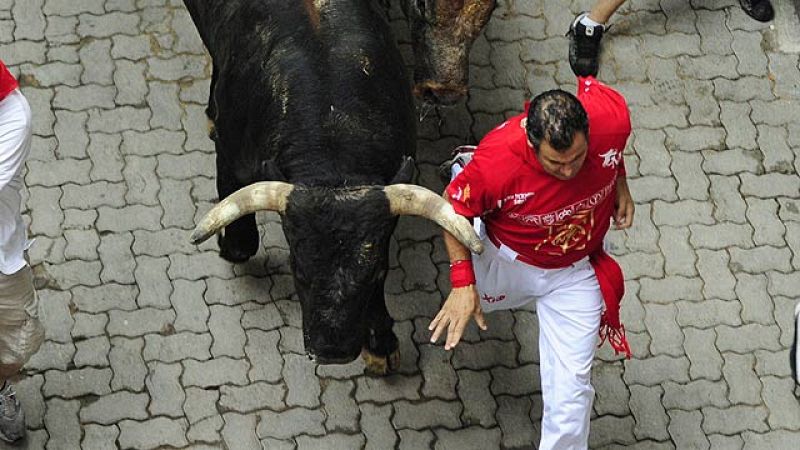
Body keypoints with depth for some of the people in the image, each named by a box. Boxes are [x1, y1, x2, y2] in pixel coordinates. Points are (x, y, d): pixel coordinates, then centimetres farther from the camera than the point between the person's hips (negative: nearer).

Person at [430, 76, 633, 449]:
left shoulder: (612, 118, -35)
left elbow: (589, 86, -8)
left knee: (570, 391, 0)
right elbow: (456, 209, -20)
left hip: (575, 273, 0)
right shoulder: (496, 162, -42)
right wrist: (462, 283, -24)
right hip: (505, 260, 0)